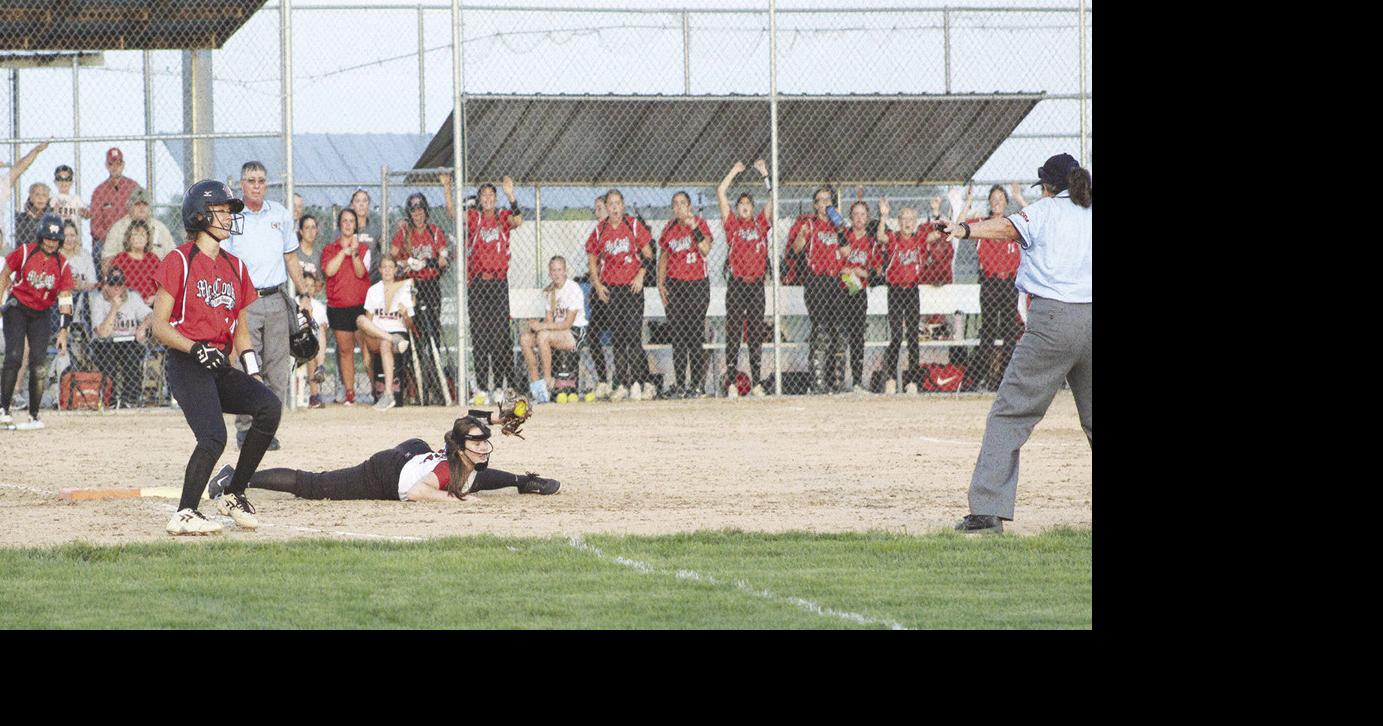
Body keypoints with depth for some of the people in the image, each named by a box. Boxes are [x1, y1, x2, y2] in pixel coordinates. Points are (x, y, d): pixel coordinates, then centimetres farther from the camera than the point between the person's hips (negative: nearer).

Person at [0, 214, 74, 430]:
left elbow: (65, 299, -6)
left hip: (42, 315, 2)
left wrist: (63, 330, -14)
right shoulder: (25, 252, -9)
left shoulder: (62, 264, -4)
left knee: (38, 364, -5)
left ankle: (34, 416, 2)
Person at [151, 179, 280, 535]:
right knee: (214, 437, -26)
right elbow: (160, 325, -8)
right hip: (187, 367, -6)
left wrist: (253, 372, 7)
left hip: (222, 368, 6)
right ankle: (184, 515, -13)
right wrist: (196, 349, -22)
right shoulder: (179, 261, -3)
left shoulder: (235, 267, 17)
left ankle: (233, 494, -5)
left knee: (270, 406, -18)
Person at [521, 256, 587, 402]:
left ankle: (547, 383, -28)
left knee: (543, 336, -33)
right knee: (524, 338, -13)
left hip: (575, 334, -8)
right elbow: (549, 320, 8)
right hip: (556, 331, 8)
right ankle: (535, 382, -13)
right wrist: (537, 325, -14)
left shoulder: (573, 289, -12)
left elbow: (567, 323, -18)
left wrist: (542, 326, -21)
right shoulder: (550, 291, 11)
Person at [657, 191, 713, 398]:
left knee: (695, 334, -6)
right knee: (677, 336, 4)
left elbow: (705, 250, -16)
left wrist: (694, 227, -22)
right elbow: (663, 256, 16)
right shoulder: (669, 228, 10)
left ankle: (698, 385, -3)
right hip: (674, 285, 4)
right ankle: (680, 385, 7)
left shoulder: (699, 224, -2)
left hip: (697, 283, -4)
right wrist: (661, 283, 7)